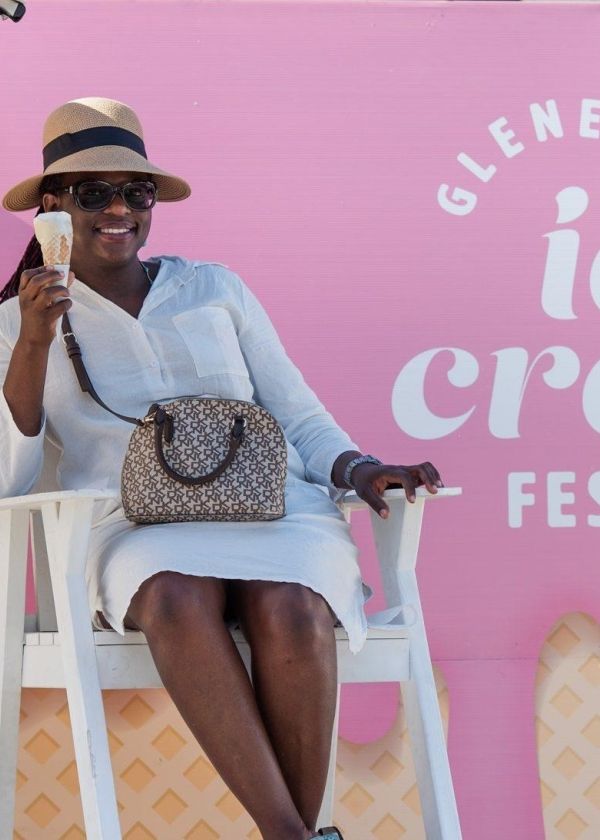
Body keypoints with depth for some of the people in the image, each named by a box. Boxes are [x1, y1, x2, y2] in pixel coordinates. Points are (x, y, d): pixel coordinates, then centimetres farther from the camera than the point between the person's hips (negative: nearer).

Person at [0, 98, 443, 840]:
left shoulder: (215, 290, 19)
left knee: (288, 609, -36)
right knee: (178, 599, -39)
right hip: (138, 533, -1)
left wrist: (361, 471, -4)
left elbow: (301, 420, 18)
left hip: (272, 508, 2)